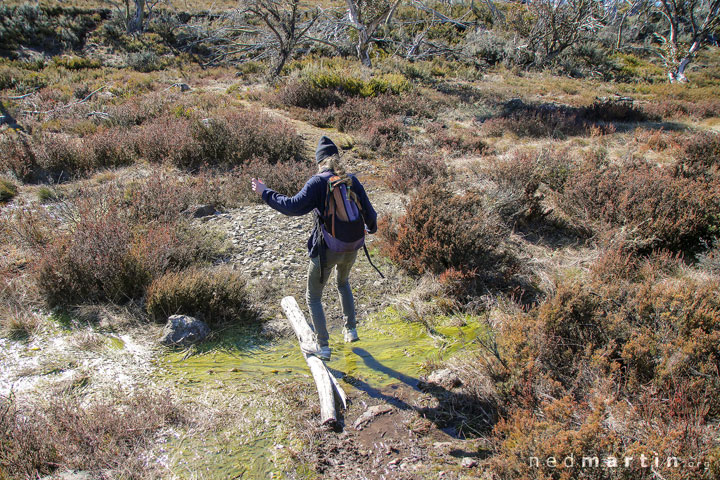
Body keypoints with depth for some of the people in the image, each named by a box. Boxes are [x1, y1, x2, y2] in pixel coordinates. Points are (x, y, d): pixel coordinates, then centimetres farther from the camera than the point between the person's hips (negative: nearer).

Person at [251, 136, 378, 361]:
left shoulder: (318, 182, -15)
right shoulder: (352, 181, 0)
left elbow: (294, 206, -24)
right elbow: (369, 212, 6)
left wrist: (266, 193, -12)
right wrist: (371, 228, 28)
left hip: (325, 250, -5)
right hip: (350, 248, 5)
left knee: (313, 297, 13)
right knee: (343, 282, 35)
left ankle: (323, 347, 13)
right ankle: (351, 329, 37)